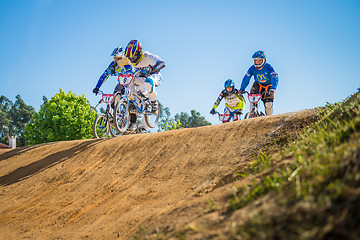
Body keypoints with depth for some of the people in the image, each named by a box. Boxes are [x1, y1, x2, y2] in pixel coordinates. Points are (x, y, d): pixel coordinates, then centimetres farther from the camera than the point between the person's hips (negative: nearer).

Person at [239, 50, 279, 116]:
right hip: (258, 85, 3)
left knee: (268, 104, -18)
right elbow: (246, 79, -14)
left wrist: (272, 89, -49)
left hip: (268, 86, -3)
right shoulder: (252, 68, -16)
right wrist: (241, 89, -25)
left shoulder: (268, 67, -26)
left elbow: (275, 78, -35)